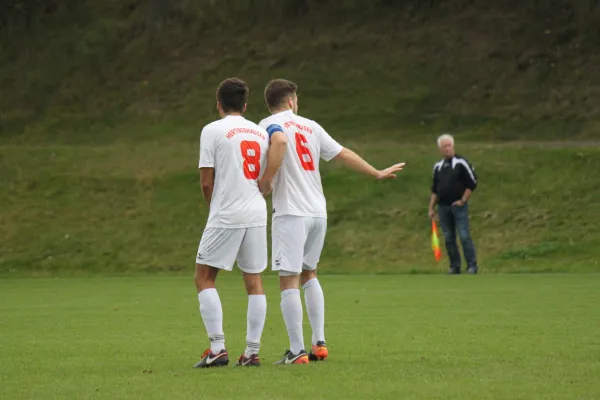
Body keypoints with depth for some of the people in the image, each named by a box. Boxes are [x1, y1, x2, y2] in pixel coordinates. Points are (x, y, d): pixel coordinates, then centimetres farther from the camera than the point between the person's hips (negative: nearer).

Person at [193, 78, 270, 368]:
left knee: (204, 278, 3)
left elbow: (206, 182, -5)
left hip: (226, 215, -5)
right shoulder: (261, 133, 12)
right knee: (254, 282, 8)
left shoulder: (212, 130, -4)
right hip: (257, 215, 5)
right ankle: (252, 352, 5)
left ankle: (217, 347, -7)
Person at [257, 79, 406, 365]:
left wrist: (265, 181, -18)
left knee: (289, 280, -5)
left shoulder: (270, 124, -1)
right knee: (309, 274, 21)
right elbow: (344, 154, 20)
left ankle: (297, 351, -10)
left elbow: (280, 141, -25)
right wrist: (377, 173, 32)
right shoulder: (310, 126, 15)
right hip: (318, 212, 6)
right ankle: (319, 344, 15)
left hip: (290, 212, -6)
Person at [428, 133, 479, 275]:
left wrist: (462, 201, -9)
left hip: (458, 205, -5)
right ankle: (455, 266, 12)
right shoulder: (438, 166, 12)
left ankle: (472, 265, -5)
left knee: (464, 236, -9)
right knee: (449, 238, 6)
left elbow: (472, 183, -5)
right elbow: (434, 189, 19)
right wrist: (431, 207, 14)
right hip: (443, 207, 5)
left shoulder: (461, 163, -5)